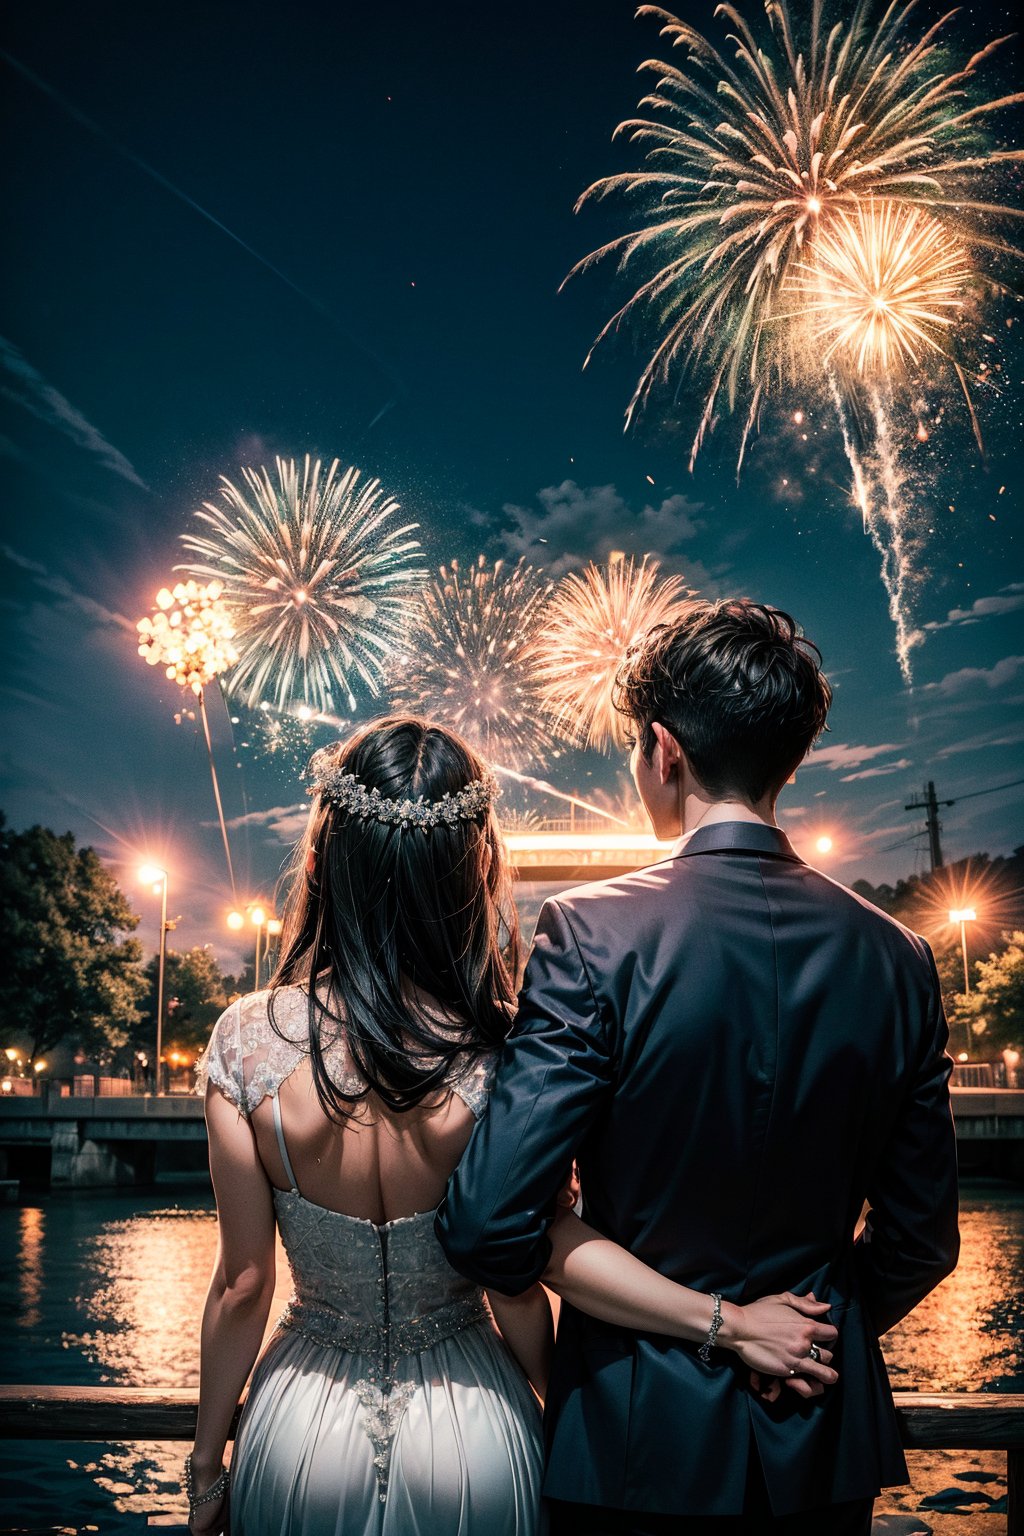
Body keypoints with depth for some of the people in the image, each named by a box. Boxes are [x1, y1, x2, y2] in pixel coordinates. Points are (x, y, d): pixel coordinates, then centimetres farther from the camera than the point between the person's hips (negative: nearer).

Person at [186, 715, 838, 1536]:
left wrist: (207, 1466, 6)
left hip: (304, 1437, 1)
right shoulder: (511, 1059, -21)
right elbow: (516, 1290, -12)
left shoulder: (248, 1040, -18)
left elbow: (241, 1286, -10)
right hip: (472, 1439, 0)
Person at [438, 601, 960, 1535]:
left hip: (640, 1434, -3)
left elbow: (491, 1226, -23)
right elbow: (921, 1244, 1)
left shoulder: (593, 934, -19)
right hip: (827, 1453, 4)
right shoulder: (897, 958, -7)